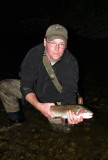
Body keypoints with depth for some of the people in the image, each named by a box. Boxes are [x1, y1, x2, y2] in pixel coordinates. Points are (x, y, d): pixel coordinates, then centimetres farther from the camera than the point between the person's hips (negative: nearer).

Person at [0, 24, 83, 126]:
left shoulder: (71, 63, -26)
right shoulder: (34, 54, -25)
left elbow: (69, 92, -27)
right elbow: (26, 86, -24)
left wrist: (71, 113, -50)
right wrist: (39, 106, -41)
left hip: (55, 100, -1)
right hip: (33, 92, 1)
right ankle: (17, 118, 8)